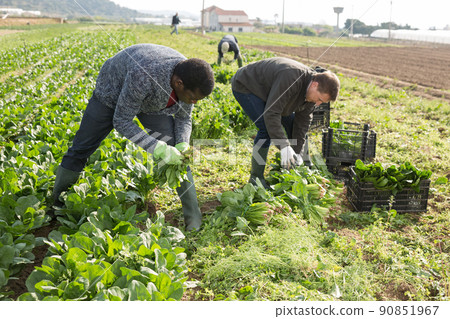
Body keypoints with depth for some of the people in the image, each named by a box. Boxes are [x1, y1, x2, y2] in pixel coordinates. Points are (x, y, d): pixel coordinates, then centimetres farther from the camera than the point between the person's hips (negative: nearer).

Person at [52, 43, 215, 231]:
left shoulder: (189, 79, -26)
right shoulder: (143, 76, -46)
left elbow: (183, 119, -9)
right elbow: (121, 121, -34)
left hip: (153, 100, 4)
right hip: (114, 92, -3)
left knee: (176, 156, -11)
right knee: (81, 149, 5)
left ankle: (194, 217, -1)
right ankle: (57, 204, 28)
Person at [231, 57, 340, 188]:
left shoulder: (312, 90, -11)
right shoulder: (290, 78, -39)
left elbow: (303, 120, -5)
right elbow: (271, 113, -40)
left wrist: (297, 152, -10)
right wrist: (284, 146, -39)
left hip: (267, 90, 9)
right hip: (244, 86, -9)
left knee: (292, 123, 5)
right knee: (266, 128, -24)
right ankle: (255, 177, -13)